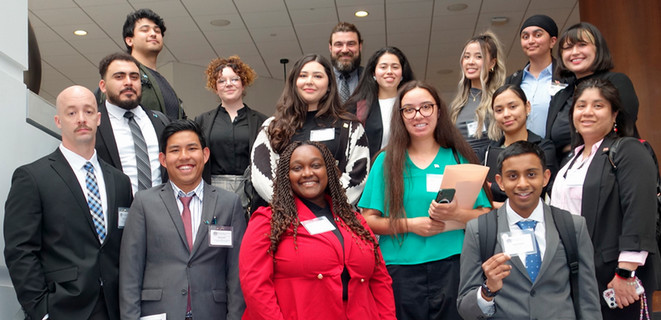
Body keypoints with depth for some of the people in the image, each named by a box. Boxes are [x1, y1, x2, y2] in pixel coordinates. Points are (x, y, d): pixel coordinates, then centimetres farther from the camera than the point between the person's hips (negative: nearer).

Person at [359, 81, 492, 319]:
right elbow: (368, 220, 3)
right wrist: (410, 225, -10)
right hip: (401, 270, 0)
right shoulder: (387, 161, 9)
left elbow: (487, 217, 4)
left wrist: (456, 214, -15)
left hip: (452, 266, 0)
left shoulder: (460, 157, 9)